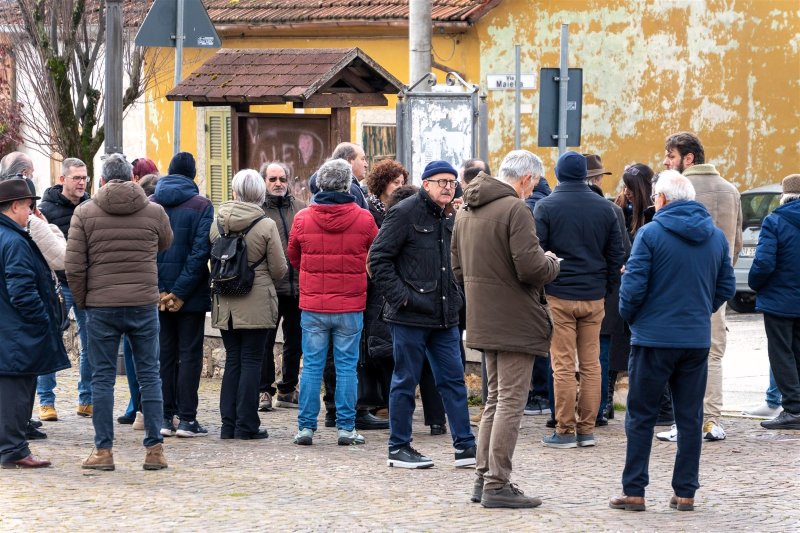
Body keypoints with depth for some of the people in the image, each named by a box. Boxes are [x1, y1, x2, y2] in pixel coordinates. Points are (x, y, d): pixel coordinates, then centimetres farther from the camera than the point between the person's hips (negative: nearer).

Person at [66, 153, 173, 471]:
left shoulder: (85, 213, -2)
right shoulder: (154, 212, 1)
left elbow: (74, 266, -5)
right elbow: (166, 244, 18)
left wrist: (82, 302, 7)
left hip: (101, 306, -1)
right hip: (144, 305, 1)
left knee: (102, 378, 5)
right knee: (149, 376, 8)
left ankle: (103, 450, 5)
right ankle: (154, 448, 8)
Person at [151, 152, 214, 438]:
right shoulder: (202, 205, -6)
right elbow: (200, 251, -13)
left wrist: (159, 291, -4)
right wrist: (180, 292, -12)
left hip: (158, 293, 3)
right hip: (190, 295, -3)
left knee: (164, 353, 9)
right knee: (189, 354, 2)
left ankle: (164, 417, 8)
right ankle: (187, 419, -1)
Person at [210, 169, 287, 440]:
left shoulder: (217, 223, -1)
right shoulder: (266, 225, -11)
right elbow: (279, 269, -6)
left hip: (225, 304, 4)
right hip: (257, 303, -4)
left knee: (232, 360, 12)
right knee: (251, 361, 2)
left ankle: (229, 423, 11)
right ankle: (246, 425, 2)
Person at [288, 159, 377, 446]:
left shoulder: (302, 218, -3)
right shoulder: (364, 219, -6)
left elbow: (293, 258, 12)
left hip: (313, 306, 1)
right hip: (350, 306, -1)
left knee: (312, 366, 6)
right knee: (347, 366, 5)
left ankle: (306, 427, 6)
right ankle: (345, 428, 6)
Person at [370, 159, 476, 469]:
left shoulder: (450, 219, 14)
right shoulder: (405, 213, -9)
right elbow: (378, 259, -12)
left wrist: (457, 297, 14)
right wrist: (399, 296, -16)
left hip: (444, 316, 7)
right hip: (410, 316, -7)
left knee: (453, 380, 7)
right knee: (405, 382, 1)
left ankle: (465, 446, 10)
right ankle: (399, 448, 10)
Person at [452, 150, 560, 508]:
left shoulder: (467, 210, 12)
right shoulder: (515, 210, -16)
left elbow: (459, 269, 18)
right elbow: (531, 267, -23)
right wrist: (551, 264, -3)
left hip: (483, 319, 9)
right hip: (515, 321, -9)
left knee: (496, 398, 18)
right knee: (511, 402, -4)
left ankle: (484, 478, 21)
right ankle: (497, 485, -4)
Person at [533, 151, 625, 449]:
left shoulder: (545, 207, -5)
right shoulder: (604, 208, 6)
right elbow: (616, 254, 9)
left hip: (559, 296, -3)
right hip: (594, 297, 3)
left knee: (563, 365, -1)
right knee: (591, 364, 8)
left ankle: (566, 431, 0)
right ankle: (587, 429, 10)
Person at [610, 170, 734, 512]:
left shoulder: (650, 233, -10)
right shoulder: (715, 236, 6)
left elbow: (633, 287, -12)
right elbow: (726, 287, 11)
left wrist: (629, 315, 6)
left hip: (654, 338, -4)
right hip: (698, 340, 4)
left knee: (641, 416, 4)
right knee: (690, 417, 10)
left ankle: (634, 491, 4)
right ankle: (686, 492, 11)